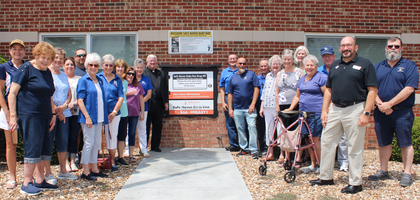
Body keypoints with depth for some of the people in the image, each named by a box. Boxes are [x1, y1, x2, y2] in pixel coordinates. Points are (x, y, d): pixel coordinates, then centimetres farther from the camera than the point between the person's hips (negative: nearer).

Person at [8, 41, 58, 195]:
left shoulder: (48, 72, 16)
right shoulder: (26, 69, -6)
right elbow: (12, 93, -9)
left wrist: (53, 114, 19)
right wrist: (13, 116, -13)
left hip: (44, 116, 8)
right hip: (29, 115, -8)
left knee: (43, 149, 10)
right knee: (33, 148, -8)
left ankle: (40, 181, 20)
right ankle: (26, 184, 1)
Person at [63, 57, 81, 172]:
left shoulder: (79, 79, 11)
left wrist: (73, 104, -9)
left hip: (76, 112, 1)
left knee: (74, 137, 3)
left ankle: (73, 161, 12)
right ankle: (66, 162, 7)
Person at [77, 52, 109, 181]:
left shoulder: (99, 80, 13)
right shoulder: (83, 80, -6)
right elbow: (80, 100, -11)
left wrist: (104, 117, 13)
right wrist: (87, 116, -19)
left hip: (99, 117, 7)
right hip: (89, 117, -7)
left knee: (97, 142, 12)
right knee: (89, 143, -3)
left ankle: (94, 169, 23)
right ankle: (85, 171, 6)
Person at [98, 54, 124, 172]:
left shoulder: (117, 79, 7)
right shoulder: (98, 78, 3)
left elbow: (121, 98, 4)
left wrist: (114, 112, -6)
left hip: (114, 113, 2)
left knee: (112, 136, 8)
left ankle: (112, 162, 18)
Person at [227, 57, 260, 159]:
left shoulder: (252, 74, 4)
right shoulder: (233, 77, 13)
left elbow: (256, 89, -3)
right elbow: (230, 94, 13)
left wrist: (253, 105, -11)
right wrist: (230, 109, 5)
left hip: (249, 108, -4)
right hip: (237, 108, 4)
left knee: (252, 127, -8)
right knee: (240, 129, 9)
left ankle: (254, 150, -3)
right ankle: (244, 148, 21)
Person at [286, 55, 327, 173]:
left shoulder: (321, 78, -4)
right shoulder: (302, 79, 18)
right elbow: (297, 96, 23)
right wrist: (290, 108, 13)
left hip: (316, 113, -7)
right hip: (303, 113, 7)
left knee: (315, 138, -7)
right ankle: (313, 165, 18)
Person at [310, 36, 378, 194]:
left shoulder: (365, 64, -2)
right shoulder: (334, 65, 15)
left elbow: (372, 90, -7)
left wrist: (366, 113, -15)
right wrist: (324, 110, 8)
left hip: (355, 110, -6)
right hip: (334, 109, 6)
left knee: (355, 148, 2)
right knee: (326, 142, 10)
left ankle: (355, 183, 14)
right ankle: (325, 177, 23)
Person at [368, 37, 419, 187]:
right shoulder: (377, 67, 12)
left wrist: (389, 104, -16)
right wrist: (380, 104, -12)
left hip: (402, 112, -4)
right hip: (381, 112, 4)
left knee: (405, 143, 2)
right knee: (384, 143, 11)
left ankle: (407, 174, 11)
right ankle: (383, 171, 22)